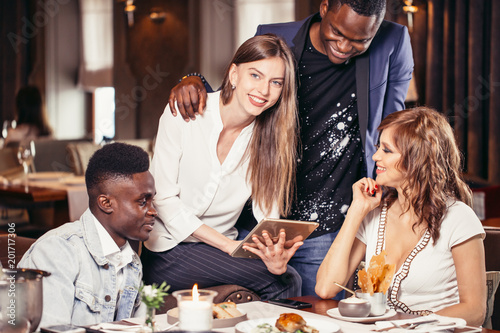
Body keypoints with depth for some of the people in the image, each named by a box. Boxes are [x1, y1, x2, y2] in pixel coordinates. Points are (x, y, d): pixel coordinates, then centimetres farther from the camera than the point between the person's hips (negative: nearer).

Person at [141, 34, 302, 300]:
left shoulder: (270, 138, -1)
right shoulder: (183, 114, -12)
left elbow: (268, 214, -7)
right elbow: (164, 198, -12)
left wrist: (274, 255, -31)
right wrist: (230, 245, -21)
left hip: (217, 250, 5)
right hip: (167, 249, -5)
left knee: (283, 276, -24)